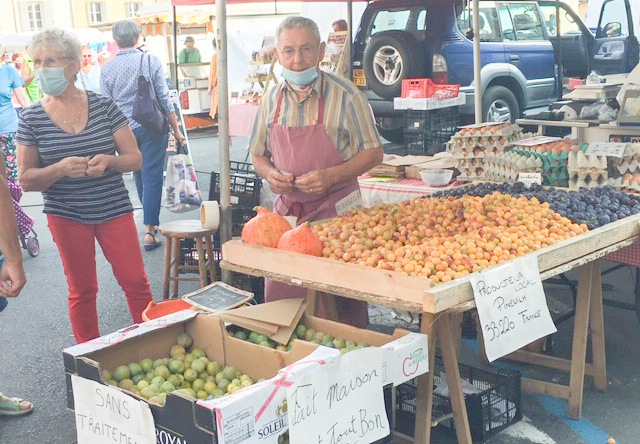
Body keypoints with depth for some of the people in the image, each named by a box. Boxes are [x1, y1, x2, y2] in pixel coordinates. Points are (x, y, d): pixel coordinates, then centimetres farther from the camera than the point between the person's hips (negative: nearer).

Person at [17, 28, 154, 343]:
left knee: (135, 282, 3)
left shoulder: (103, 106, -3)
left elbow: (135, 159, 1)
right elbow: (26, 180, -2)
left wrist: (108, 161, -21)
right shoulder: (32, 118, -3)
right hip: (65, 215, 0)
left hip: (113, 209, 0)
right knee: (82, 290, 11)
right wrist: (60, 169, -21)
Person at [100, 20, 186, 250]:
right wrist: (176, 130, 2)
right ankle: (149, 231, -3)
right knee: (152, 178, 0)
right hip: (153, 128, -3)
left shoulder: (107, 69, -1)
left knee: (140, 177, 17)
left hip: (125, 130, 3)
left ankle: (152, 222, 31)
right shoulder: (151, 61, -6)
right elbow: (165, 100, -6)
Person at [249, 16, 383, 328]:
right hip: (286, 209, 4)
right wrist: (270, 174, -6)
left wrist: (331, 176, -18)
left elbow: (373, 153, -3)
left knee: (342, 302, -1)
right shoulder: (272, 99, 7)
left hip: (335, 210, -4)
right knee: (279, 300, 6)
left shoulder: (344, 95, -6)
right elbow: (258, 155, 17)